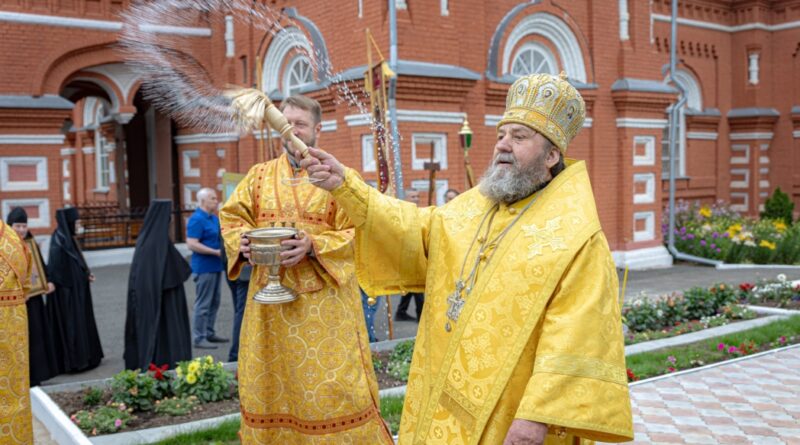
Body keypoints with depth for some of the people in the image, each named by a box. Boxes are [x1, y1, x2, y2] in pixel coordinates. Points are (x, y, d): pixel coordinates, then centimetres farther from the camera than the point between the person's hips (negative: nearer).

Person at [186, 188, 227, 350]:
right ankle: (199, 338, 3)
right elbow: (191, 244, -21)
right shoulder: (196, 219, -14)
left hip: (215, 266, 9)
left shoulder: (214, 218, 13)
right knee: (203, 303, -4)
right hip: (204, 267, -9)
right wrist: (215, 252, -21)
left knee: (214, 302, 14)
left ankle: (209, 333, 24)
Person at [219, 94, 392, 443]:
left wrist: (313, 246, -23)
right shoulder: (259, 175, 10)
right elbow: (231, 217, 10)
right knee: (270, 382, 11)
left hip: (322, 299, -4)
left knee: (328, 382, -1)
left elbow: (355, 233, -8)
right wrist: (243, 243, -12)